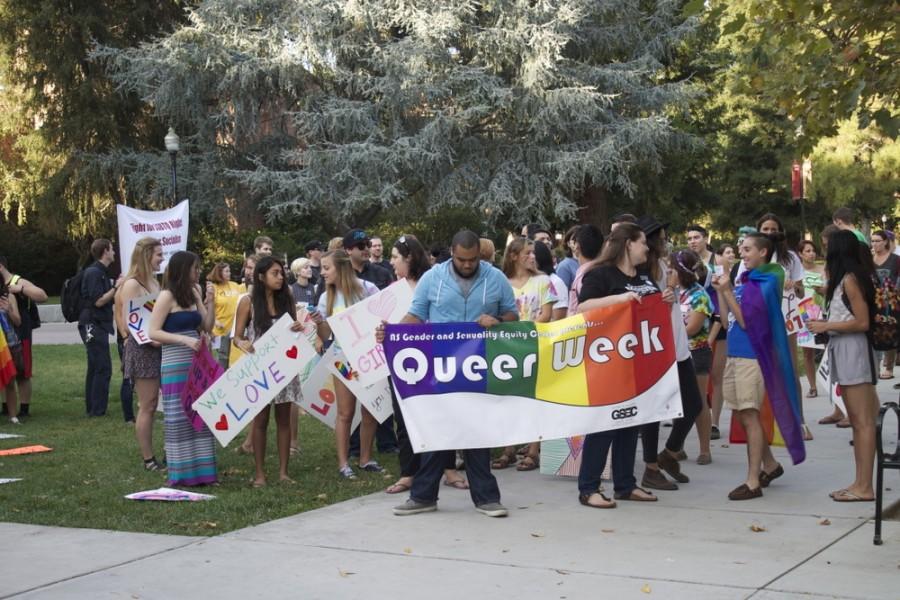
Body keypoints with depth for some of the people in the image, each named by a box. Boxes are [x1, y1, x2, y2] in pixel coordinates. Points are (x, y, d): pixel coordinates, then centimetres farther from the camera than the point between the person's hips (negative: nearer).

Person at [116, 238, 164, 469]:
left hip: (159, 348, 8)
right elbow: (128, 325, -16)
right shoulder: (132, 285, -11)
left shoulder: (153, 282, 14)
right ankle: (148, 459, 3)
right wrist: (151, 339, -23)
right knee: (147, 407, -3)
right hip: (143, 349, -8)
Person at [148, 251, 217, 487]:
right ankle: (181, 473, 6)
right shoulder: (167, 296, -8)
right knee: (179, 418, -2)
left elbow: (207, 327, 13)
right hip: (175, 367, -7)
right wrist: (184, 339, -23)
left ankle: (201, 471, 15)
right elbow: (154, 332, -13)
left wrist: (210, 301, 2)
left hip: (197, 364, 7)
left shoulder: (193, 294, 12)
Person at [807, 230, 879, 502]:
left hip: (853, 349, -10)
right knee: (856, 421, 9)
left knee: (863, 421, -9)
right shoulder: (845, 279, 16)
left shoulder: (850, 279, -12)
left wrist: (825, 326, -12)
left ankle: (865, 487, -8)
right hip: (843, 350, 10)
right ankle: (860, 483, 12)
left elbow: (862, 322, -16)